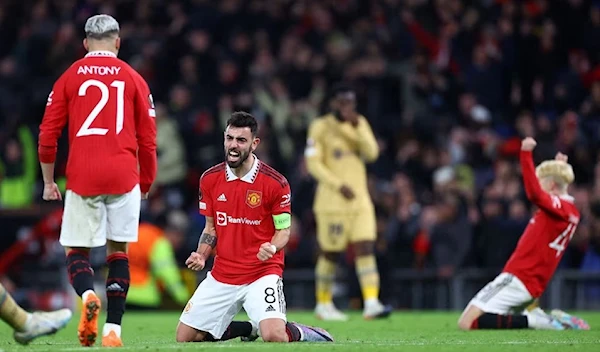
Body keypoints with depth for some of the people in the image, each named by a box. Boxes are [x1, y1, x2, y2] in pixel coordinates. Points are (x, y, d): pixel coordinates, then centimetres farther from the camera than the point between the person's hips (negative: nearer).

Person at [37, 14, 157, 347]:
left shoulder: (69, 77, 9)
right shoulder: (133, 79, 9)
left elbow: (47, 134, 6)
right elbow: (148, 140, 9)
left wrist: (48, 182, 16)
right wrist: (146, 184, 20)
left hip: (82, 177, 0)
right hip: (123, 176, 0)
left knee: (76, 250, 8)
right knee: (118, 249, 11)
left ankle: (87, 295, -24)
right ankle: (113, 329, 2)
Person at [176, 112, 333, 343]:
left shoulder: (275, 183, -11)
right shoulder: (209, 179, 2)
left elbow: (283, 231, -3)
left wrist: (272, 248, -25)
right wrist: (201, 256, -5)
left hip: (262, 273, -5)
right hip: (221, 276, 5)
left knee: (274, 337, -28)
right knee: (184, 338, 3)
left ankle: (300, 332, 10)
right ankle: (250, 328, 25)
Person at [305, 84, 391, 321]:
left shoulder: (360, 124, 12)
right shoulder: (321, 127, -3)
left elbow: (372, 153, 0)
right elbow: (313, 163, -8)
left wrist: (357, 128, -12)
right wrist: (338, 185, -16)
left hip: (360, 200, 4)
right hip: (332, 201, -4)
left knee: (366, 248, -8)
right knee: (330, 253, 3)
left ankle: (371, 303, -15)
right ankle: (323, 304, 18)